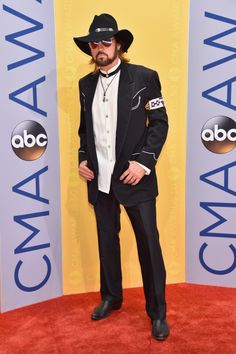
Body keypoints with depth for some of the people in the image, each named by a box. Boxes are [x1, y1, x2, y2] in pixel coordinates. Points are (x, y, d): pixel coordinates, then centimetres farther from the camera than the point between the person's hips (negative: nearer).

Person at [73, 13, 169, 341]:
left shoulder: (144, 77, -3)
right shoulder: (86, 84, 10)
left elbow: (160, 122, -5)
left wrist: (144, 161, -15)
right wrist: (82, 158, 3)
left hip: (134, 176, -4)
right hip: (99, 178, 5)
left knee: (149, 244, 2)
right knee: (107, 240, 16)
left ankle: (157, 311, 19)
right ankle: (111, 297, 35)